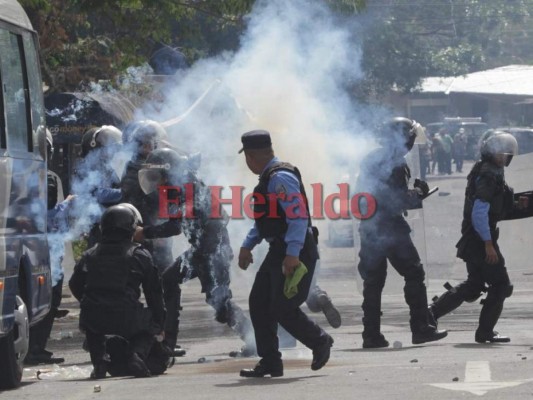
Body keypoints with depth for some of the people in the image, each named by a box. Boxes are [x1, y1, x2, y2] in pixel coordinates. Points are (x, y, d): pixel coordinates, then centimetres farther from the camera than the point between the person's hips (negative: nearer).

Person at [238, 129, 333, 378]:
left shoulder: (281, 178, -18)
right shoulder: (268, 177, 14)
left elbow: (299, 216, -25)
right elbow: (264, 219, 24)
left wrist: (293, 254, -29)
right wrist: (247, 246, 18)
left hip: (295, 253, -10)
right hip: (279, 251, 10)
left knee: (284, 309, -9)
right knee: (259, 303, 6)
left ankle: (320, 342, 14)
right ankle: (269, 362, 10)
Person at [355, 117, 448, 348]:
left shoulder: (370, 160, 15)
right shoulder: (394, 162, -10)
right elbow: (398, 199, -16)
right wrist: (418, 195, -1)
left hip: (370, 230, 8)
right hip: (390, 227, -8)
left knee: (373, 281, 9)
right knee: (414, 275, -1)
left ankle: (371, 335, 6)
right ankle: (420, 329, -6)